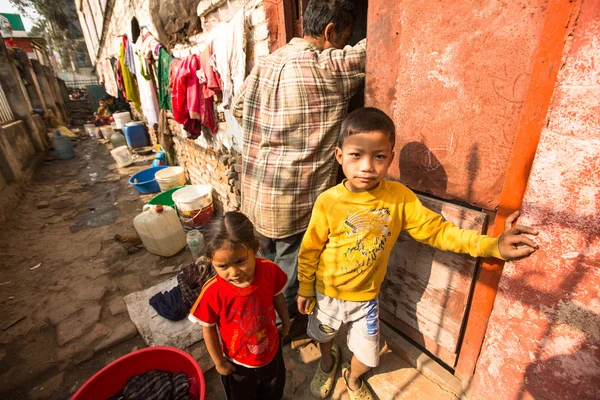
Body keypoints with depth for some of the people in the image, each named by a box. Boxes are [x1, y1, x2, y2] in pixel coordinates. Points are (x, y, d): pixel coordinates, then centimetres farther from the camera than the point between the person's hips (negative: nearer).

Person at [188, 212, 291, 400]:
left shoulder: (269, 271, -30)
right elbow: (208, 329, -16)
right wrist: (219, 362, -5)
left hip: (272, 352, 2)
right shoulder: (212, 292, -35)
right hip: (239, 364, -2)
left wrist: (285, 324, 6)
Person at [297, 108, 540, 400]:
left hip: (366, 296, 1)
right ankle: (327, 363, 66)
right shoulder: (328, 202, -25)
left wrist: (492, 245, -27)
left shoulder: (399, 197, -19)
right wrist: (305, 288, -1)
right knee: (324, 335, 28)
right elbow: (309, 250, -13)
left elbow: (436, 230, -14)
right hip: (327, 292, 0)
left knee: (368, 355, 19)